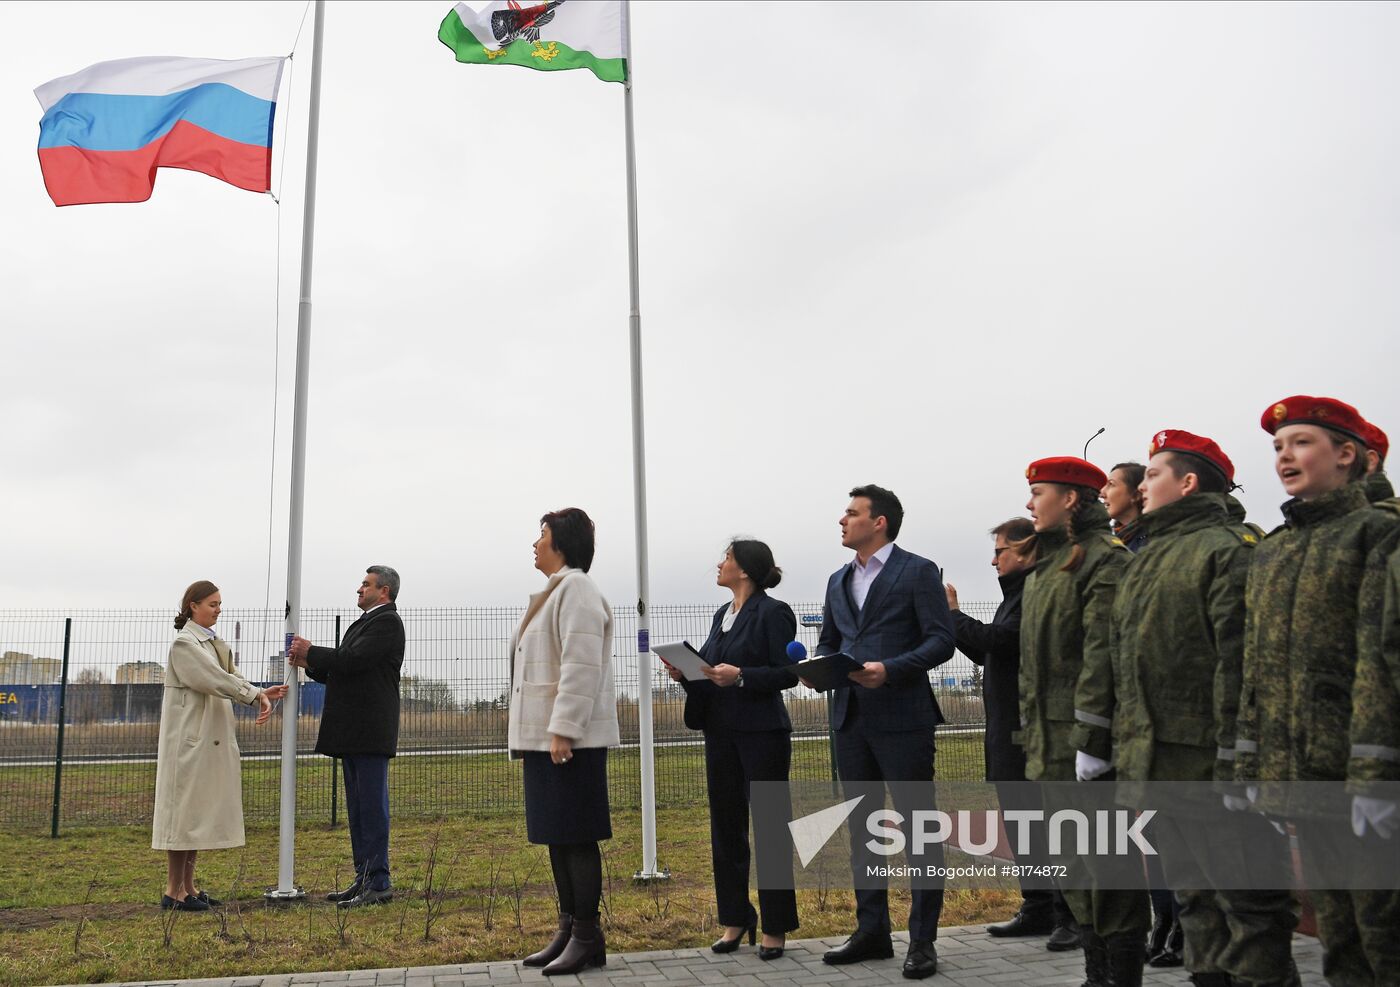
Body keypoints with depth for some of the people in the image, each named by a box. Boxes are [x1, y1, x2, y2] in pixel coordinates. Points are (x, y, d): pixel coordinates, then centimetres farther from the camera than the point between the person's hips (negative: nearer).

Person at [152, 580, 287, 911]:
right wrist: (255, 695, -17)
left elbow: (229, 680, 9)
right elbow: (216, 680, -18)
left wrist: (260, 693, -7)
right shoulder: (184, 643, -11)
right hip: (189, 736, -8)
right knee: (184, 808, -3)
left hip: (212, 737, 8)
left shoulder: (215, 642, 14)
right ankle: (173, 891, 3)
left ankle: (188, 886, 17)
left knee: (200, 810, 11)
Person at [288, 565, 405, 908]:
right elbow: (342, 670, 20)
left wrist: (311, 653, -8)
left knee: (372, 804, -7)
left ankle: (378, 883, -4)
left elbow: (353, 659, -20)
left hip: (370, 731, -10)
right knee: (358, 806, 12)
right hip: (353, 732, 10)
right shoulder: (365, 623, 21)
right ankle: (364, 879, 18)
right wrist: (310, 663, 5)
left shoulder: (387, 622, -9)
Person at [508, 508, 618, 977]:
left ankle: (588, 938, 1)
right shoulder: (553, 592, 21)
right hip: (544, 738, 10)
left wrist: (563, 730, -22)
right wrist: (532, 735, 17)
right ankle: (569, 930, 20)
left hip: (571, 739, -10)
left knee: (576, 837, -5)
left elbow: (581, 666, -19)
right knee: (556, 837, 12)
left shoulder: (576, 588, -10)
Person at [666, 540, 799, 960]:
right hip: (720, 732, 8)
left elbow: (788, 673, -14)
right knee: (726, 826, 11)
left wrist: (741, 676, -24)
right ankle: (735, 919, 23)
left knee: (769, 829, 0)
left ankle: (775, 926, 10)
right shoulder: (722, 615, 14)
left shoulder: (773, 613, -9)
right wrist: (686, 673, 0)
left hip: (762, 732, -8)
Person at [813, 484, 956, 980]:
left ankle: (923, 940, 7)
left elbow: (941, 641, -10)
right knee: (861, 827, 12)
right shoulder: (839, 581, 16)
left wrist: (890, 669, -22)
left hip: (902, 717, -7)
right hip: (851, 718, 7)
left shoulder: (918, 572, -4)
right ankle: (872, 931, 23)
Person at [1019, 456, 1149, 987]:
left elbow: (1103, 655, -19)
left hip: (1090, 743, -10)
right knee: (1075, 869, 16)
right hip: (1051, 745, 10)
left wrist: (1091, 742, -22)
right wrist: (1032, 735, 17)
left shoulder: (1104, 560, -11)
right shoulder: (1044, 567, 18)